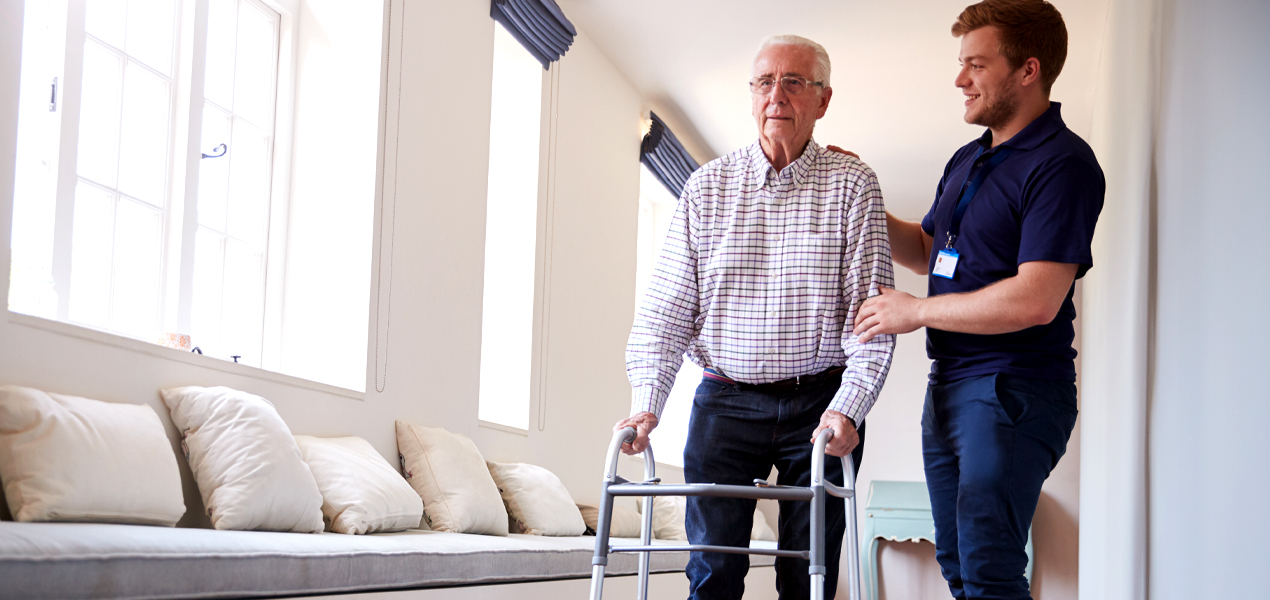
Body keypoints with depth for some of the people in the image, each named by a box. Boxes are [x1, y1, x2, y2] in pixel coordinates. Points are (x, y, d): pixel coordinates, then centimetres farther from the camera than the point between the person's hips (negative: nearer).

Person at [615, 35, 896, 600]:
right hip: (724, 401, 1)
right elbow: (666, 308, 4)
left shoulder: (852, 184, 0)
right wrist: (646, 402, -7)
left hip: (820, 403, -1)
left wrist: (847, 408, -18)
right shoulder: (706, 186, 6)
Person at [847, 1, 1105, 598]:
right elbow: (928, 251, 28)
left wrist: (915, 311, -14)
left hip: (1014, 391, -9)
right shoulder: (968, 160, 15)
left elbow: (1035, 301, -23)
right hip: (949, 384, 9)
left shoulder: (1062, 164, -15)